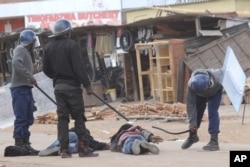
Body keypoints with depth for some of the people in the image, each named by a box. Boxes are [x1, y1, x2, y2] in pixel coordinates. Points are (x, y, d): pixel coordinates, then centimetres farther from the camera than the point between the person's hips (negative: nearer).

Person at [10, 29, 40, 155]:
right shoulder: (20, 50, -7)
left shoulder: (26, 52, 23)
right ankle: (19, 144, -11)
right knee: (21, 117, -11)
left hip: (26, 89, 10)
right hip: (19, 88, -10)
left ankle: (25, 143, 16)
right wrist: (29, 76, -30)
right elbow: (16, 63, -26)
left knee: (29, 119, 12)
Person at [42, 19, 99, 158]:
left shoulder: (49, 47, 7)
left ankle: (64, 149, 4)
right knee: (79, 118, -1)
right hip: (72, 86, -5)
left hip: (58, 86, 6)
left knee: (62, 118, 7)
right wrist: (87, 85, -12)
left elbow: (46, 69, 12)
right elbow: (79, 67, -16)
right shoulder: (72, 45, -11)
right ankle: (83, 148, -4)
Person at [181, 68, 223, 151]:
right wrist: (192, 122, -33)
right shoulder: (191, 85, -41)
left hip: (215, 91, -2)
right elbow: (190, 104, -31)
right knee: (197, 111, 7)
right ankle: (192, 136, 32)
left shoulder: (217, 79, -45)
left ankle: (214, 141, -18)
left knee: (212, 112, -18)